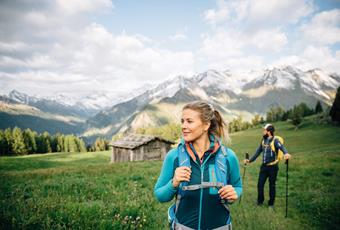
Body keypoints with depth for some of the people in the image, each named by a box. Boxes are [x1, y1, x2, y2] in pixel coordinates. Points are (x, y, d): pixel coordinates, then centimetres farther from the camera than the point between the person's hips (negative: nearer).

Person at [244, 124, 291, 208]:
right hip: (264, 166, 5)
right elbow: (258, 152, 17)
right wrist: (250, 160, 19)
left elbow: (281, 147, -34)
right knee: (260, 184, 6)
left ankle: (271, 204, 25)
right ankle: (260, 201, 25)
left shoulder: (275, 140, -13)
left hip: (272, 167, -5)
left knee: (272, 185, 8)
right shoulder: (263, 140, 6)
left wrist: (286, 153, -55)